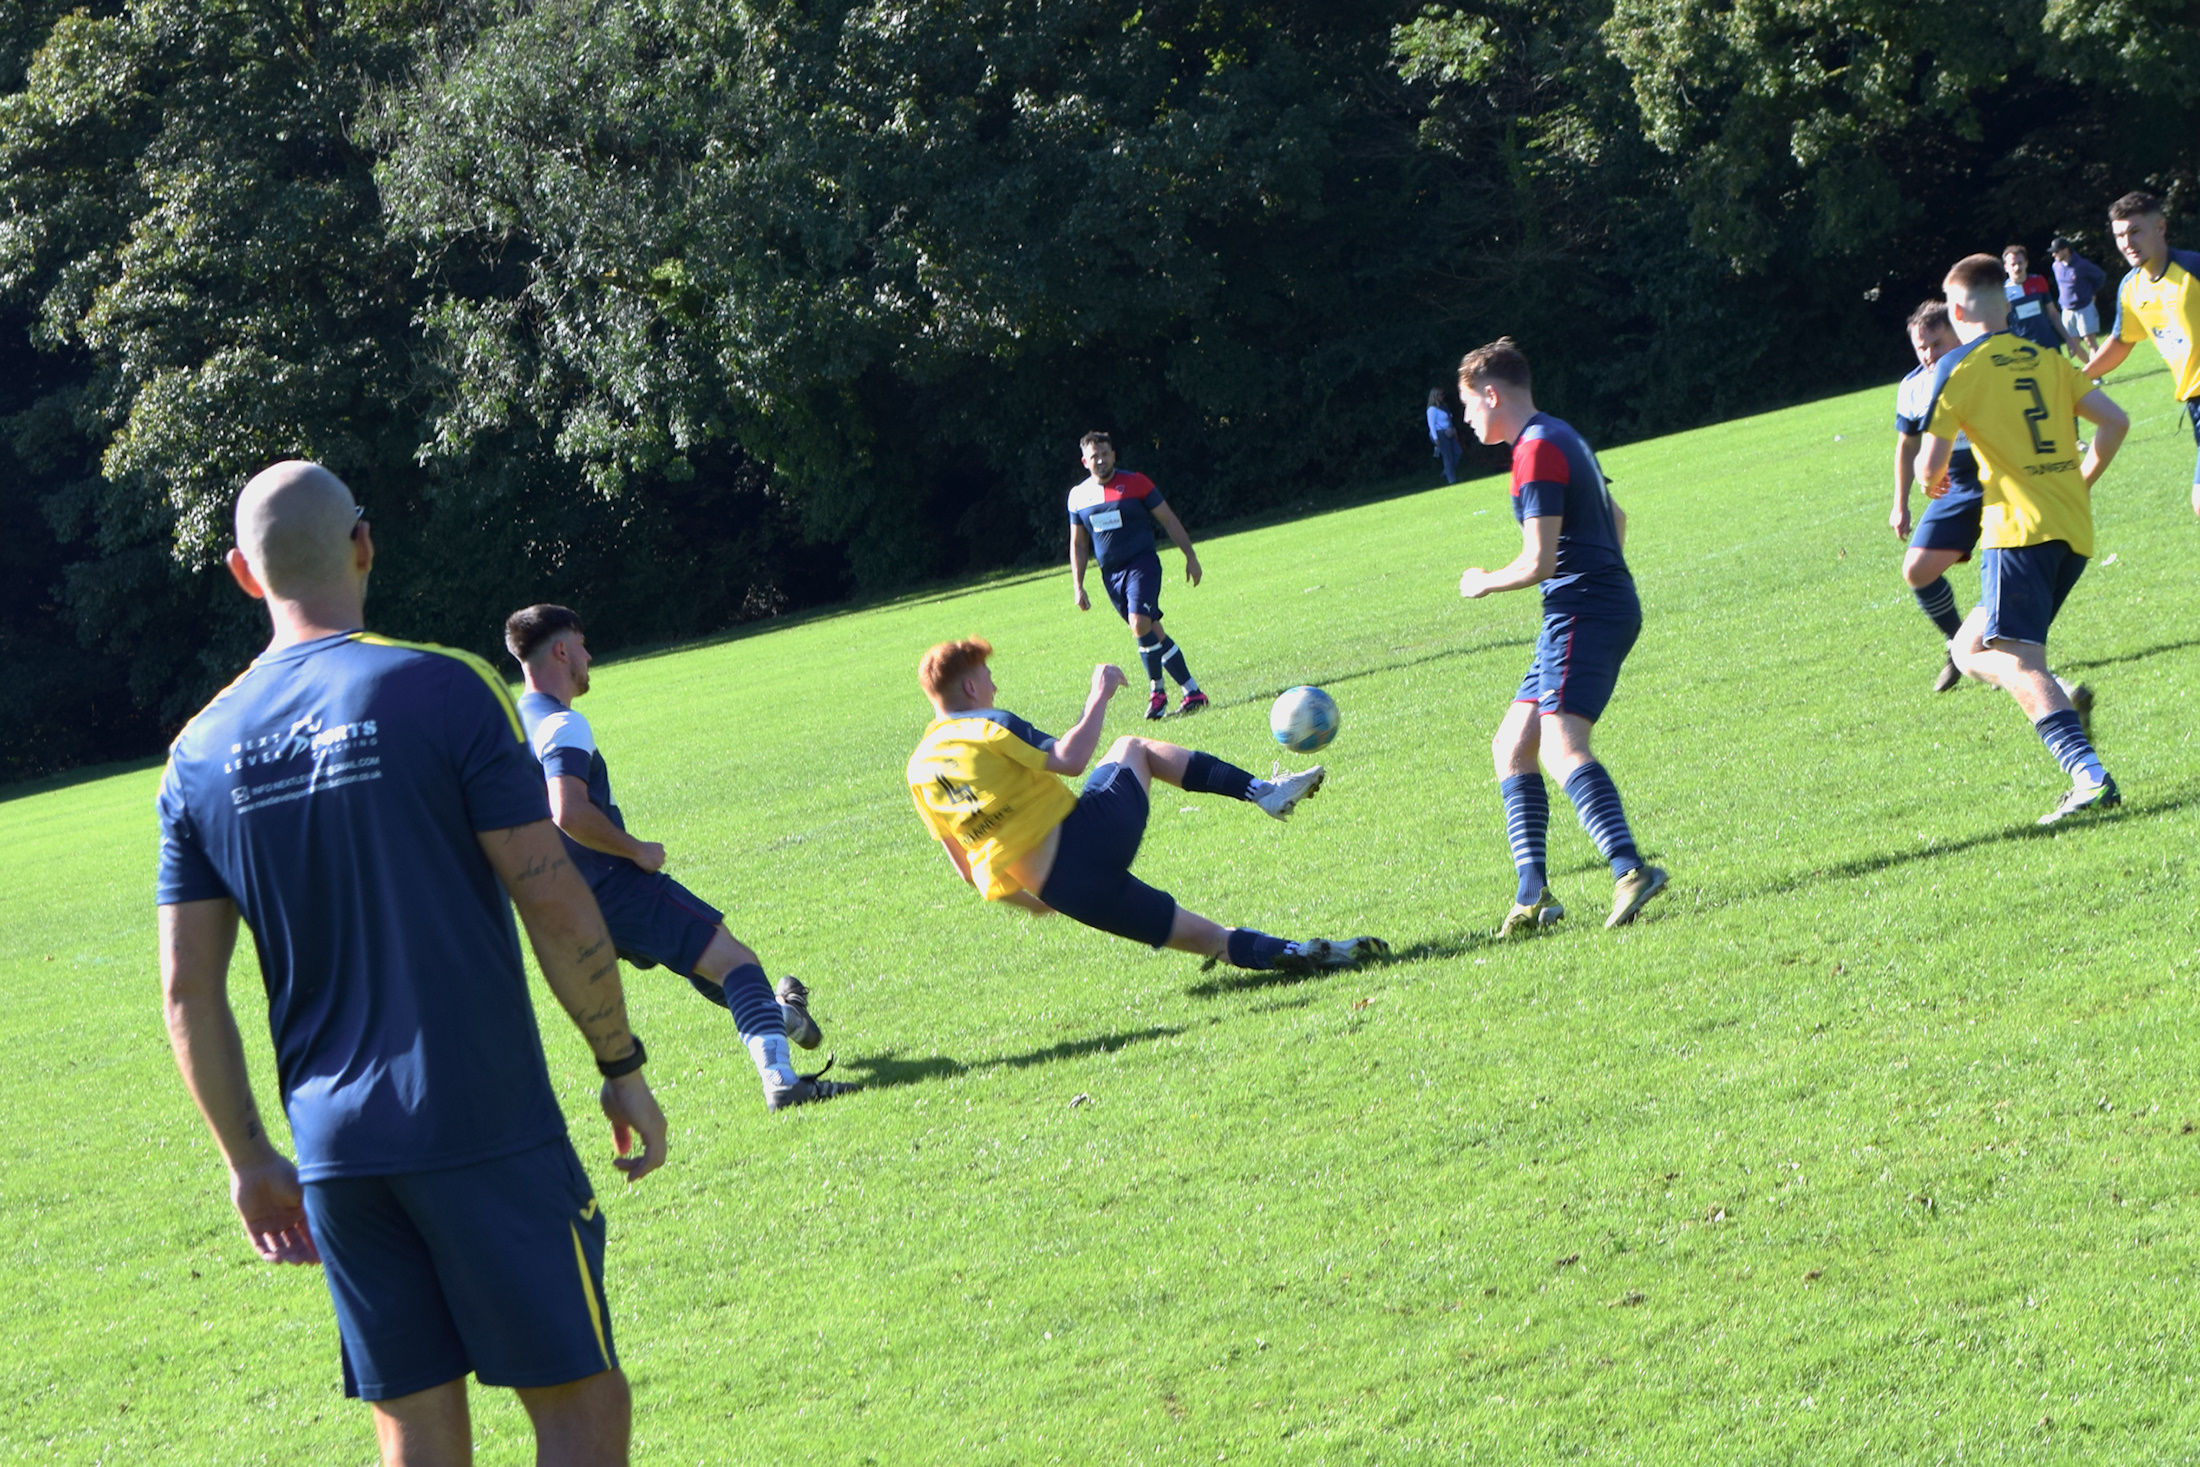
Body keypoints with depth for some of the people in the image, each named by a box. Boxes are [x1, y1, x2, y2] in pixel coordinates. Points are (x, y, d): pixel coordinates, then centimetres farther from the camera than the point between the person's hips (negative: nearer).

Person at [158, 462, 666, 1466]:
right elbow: (554, 900, -10)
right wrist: (622, 1064, 0)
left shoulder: (200, 751, 7)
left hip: (334, 1150, 5)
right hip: (485, 1126, -4)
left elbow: (188, 988, 7)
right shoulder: (442, 688, -6)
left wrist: (249, 1160, 15)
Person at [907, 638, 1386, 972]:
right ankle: (1263, 790, 16)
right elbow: (1067, 759, -19)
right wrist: (1099, 698, -5)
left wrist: (1029, 901, 29)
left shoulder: (918, 771, 12)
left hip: (1061, 890, 5)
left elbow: (968, 870, 17)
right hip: (1085, 838, -5)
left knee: (1203, 935, 12)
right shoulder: (988, 727, -5)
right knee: (1132, 750, 25)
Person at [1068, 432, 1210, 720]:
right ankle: (1192, 692, 12)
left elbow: (1168, 520, 2)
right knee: (1154, 633, 5)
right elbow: (1078, 544, 14)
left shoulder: (1135, 484, -4)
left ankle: (1157, 690, -6)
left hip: (1142, 564, -4)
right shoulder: (1078, 496, 6)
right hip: (1110, 574, 4)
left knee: (1140, 625, -23)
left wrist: (1190, 556, -1)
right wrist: (1078, 587, 8)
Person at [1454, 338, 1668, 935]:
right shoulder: (1561, 438, 19)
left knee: (1561, 747, -25)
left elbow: (1539, 562, -18)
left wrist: (1484, 584, -1)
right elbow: (1615, 518, 33)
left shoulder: (1536, 450, -13)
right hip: (1601, 608, 11)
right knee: (1511, 747, 12)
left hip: (1584, 613, -11)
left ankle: (1630, 869, -40)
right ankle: (1533, 891, 9)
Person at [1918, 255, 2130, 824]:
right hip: (2075, 527, 7)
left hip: (2021, 526, -7)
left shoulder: (1957, 368, -2)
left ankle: (2091, 778, -32)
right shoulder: (2047, 359, 14)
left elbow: (1931, 465, -3)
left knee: (2018, 664, -15)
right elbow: (2115, 422, 9)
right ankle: (2062, 700, -8)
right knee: (1971, 650, 17)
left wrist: (1931, 480, 20)